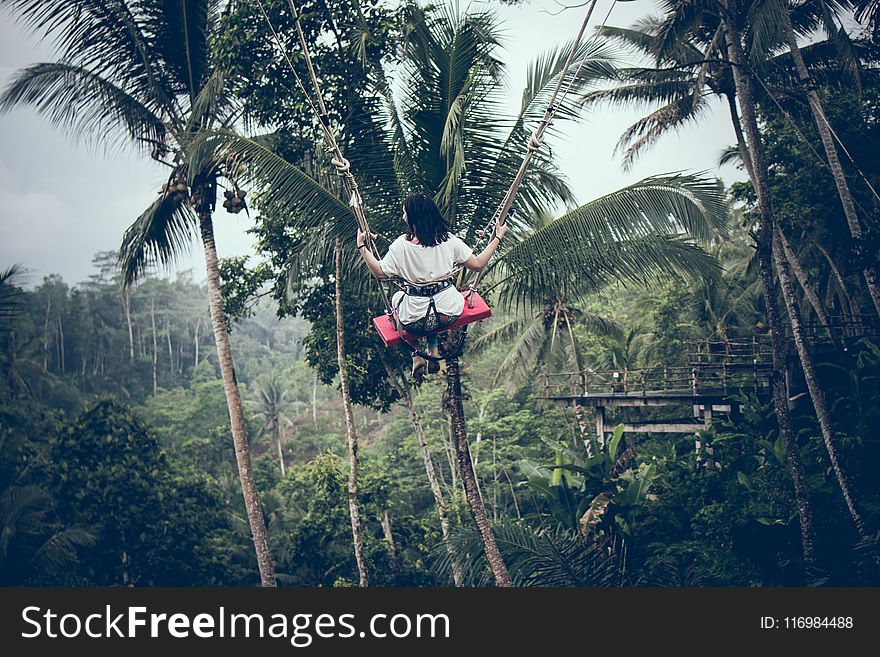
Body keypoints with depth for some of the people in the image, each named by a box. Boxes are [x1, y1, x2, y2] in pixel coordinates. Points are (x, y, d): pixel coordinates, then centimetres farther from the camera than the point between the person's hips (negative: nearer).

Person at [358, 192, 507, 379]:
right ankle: (434, 352, 31)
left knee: (397, 296, 33)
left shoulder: (401, 245, -14)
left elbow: (380, 272, -8)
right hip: (449, 314, 3)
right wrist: (498, 238, 8)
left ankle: (416, 356, 26)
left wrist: (362, 247, 0)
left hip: (416, 321, -3)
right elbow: (478, 264, -1)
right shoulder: (449, 240, -7)